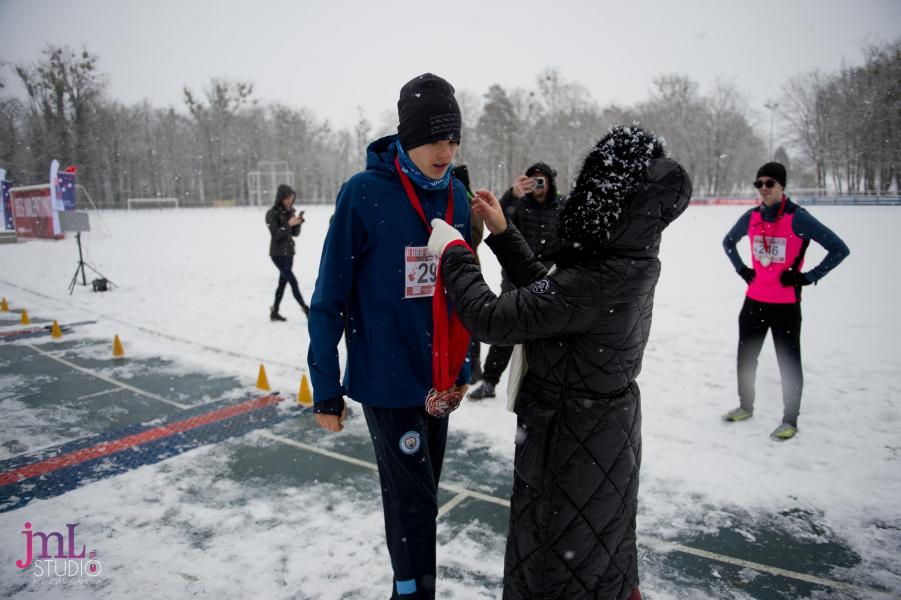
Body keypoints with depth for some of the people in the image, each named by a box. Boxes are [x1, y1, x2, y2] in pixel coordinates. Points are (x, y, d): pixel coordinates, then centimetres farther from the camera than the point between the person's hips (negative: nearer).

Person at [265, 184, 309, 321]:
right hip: (278, 254, -7)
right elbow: (275, 234, -17)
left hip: (289, 253, 7)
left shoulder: (289, 212, 8)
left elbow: (295, 233, 9)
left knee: (283, 282, 11)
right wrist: (289, 224, -24)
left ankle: (274, 312, 21)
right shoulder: (272, 214, -10)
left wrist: (298, 223, -8)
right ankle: (306, 309, -6)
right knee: (293, 281, -10)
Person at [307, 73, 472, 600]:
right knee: (413, 501, 2)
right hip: (386, 376, -5)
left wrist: (462, 368, 12)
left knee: (421, 492, 18)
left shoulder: (456, 195, 2)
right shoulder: (365, 193, -14)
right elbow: (330, 299, -10)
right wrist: (326, 389, -8)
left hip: (438, 376, 5)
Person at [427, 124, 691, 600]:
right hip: (608, 424, 9)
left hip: (571, 442, -8)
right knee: (603, 542, 32)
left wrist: (452, 252, -17)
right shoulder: (629, 262, -4)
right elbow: (546, 289, 9)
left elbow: (491, 320, -30)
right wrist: (502, 232, 7)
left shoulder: (595, 281, -33)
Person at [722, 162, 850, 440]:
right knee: (745, 355, 14)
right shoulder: (752, 217, 3)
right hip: (754, 301, 5)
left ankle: (790, 421, 17)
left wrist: (807, 277, -12)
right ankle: (745, 406, 33)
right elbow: (728, 242, 23)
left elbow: (839, 249, -10)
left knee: (788, 361, 3)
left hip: (785, 304, -5)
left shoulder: (798, 218, -12)